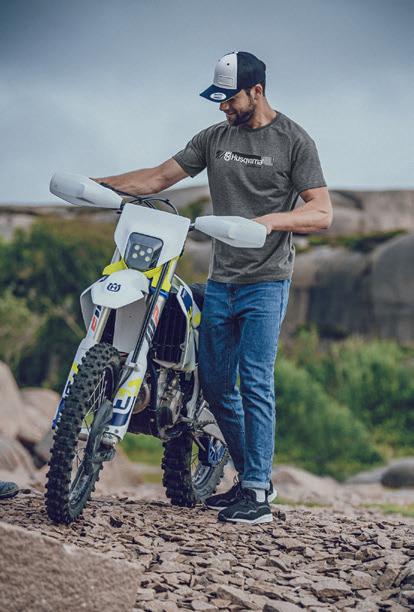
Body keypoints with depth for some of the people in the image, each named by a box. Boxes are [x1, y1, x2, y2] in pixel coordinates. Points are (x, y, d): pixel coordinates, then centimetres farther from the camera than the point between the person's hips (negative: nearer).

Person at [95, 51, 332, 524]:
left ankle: (257, 495, -8)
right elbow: (160, 176, 13)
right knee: (214, 382, 9)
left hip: (266, 281, -6)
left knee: (254, 383, -12)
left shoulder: (293, 141, -4)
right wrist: (99, 183, 3)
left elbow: (322, 213, -9)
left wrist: (270, 220, -25)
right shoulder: (214, 138, 11)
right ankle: (251, 477, 22)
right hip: (220, 281, 6)